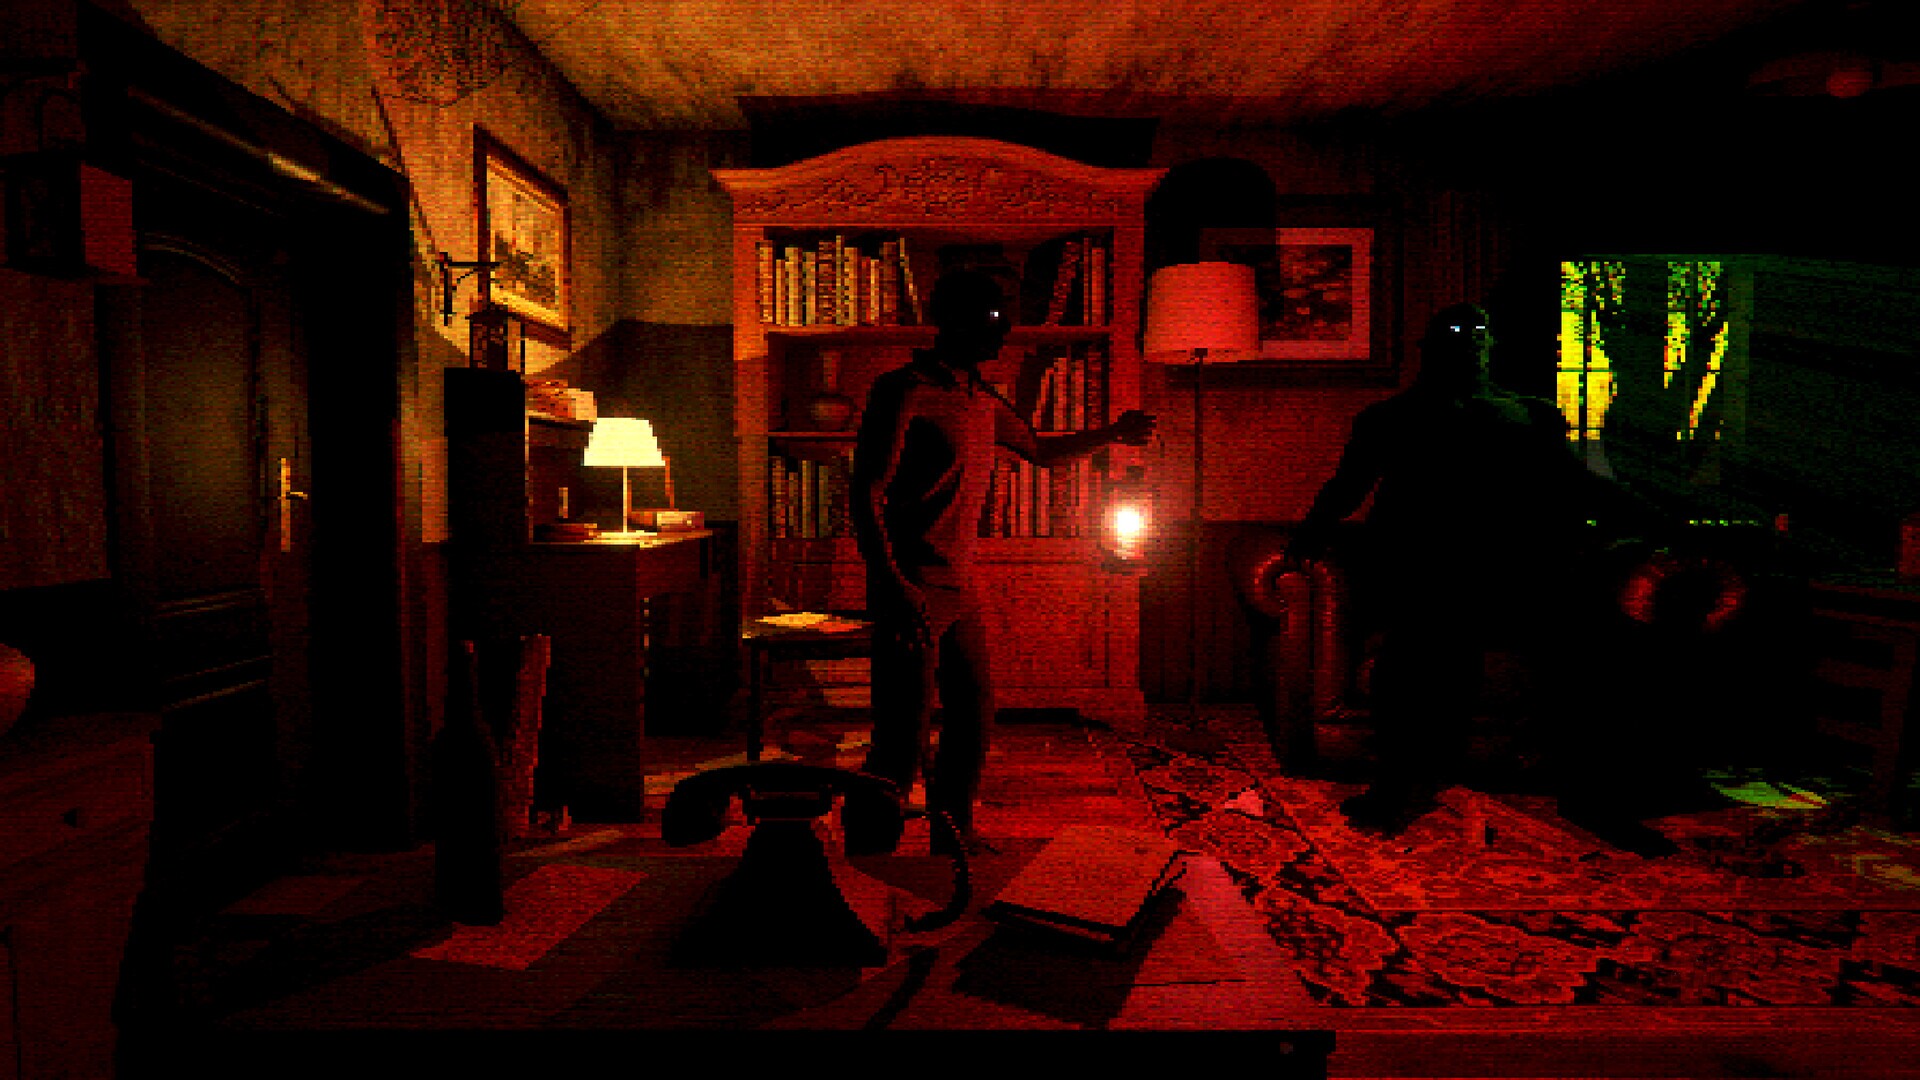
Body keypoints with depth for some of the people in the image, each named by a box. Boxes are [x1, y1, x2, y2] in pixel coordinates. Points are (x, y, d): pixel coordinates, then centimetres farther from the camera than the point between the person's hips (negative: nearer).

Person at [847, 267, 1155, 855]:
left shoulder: (983, 402, 15)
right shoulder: (904, 391, -11)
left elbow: (1040, 449, 33)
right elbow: (866, 498, -16)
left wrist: (1111, 433, 30)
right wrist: (897, 592, -23)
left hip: (963, 592, 9)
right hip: (912, 594, -8)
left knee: (975, 717, 16)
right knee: (902, 738, -5)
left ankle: (955, 833, 34)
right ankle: (868, 852, 12)